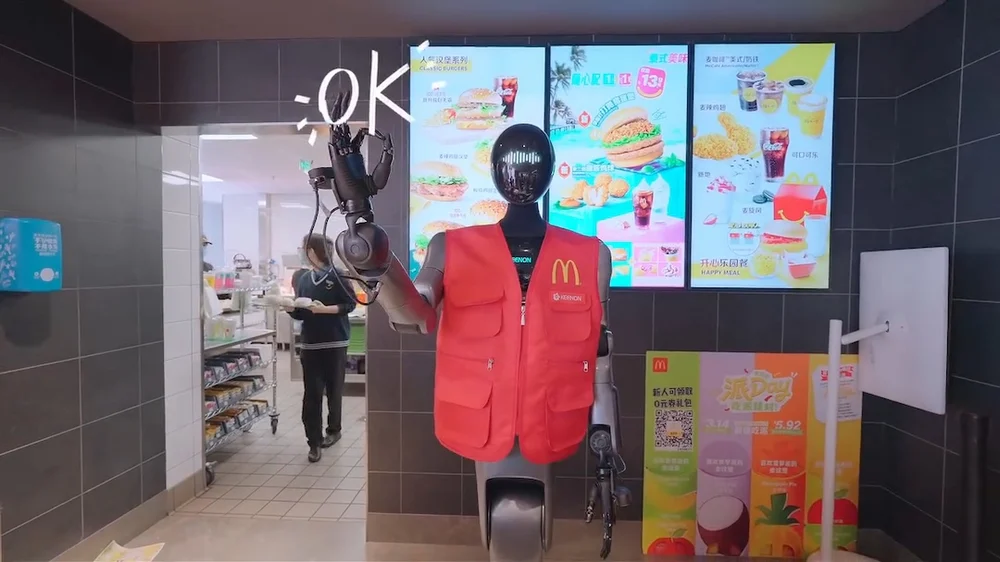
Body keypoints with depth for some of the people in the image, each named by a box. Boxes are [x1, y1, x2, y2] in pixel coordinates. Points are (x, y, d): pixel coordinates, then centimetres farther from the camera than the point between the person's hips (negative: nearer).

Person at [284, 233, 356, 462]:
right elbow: (299, 313, 13)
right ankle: (314, 442, 4)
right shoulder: (304, 279, 10)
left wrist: (325, 309, -19)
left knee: (334, 389, 9)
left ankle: (333, 430, 29)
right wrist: (289, 306, -7)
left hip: (335, 342, -4)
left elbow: (350, 304, -7)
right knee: (311, 394, -1)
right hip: (310, 344, 4)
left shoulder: (338, 276, -5)